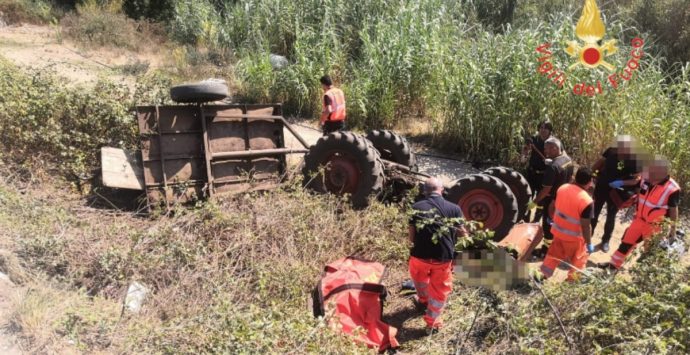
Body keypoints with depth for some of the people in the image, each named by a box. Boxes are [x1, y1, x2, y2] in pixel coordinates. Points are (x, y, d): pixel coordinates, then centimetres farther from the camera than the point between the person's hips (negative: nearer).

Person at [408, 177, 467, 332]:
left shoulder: (417, 207, -5)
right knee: (440, 290, 20)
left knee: (420, 278, 33)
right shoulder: (454, 209, -4)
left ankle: (424, 300, 58)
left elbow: (411, 237, -3)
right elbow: (462, 233, 7)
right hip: (443, 258, -1)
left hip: (420, 255, 1)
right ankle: (432, 322, 30)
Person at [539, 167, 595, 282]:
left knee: (554, 254, 25)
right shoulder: (587, 201, -28)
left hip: (558, 230, 6)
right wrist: (589, 243, -10)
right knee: (578, 259, 19)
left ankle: (543, 275, 32)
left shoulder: (562, 188, -9)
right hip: (574, 237, -6)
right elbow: (585, 226, -23)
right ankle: (572, 280, 31)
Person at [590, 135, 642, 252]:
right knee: (594, 213, 14)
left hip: (616, 192, -2)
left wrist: (621, 182, -28)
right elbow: (599, 162, 1)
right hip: (601, 187, 2)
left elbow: (636, 179, -15)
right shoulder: (611, 151, -14)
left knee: (611, 217, 12)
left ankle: (605, 241, 30)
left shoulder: (635, 160, -19)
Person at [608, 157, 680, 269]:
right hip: (639, 219, 5)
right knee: (627, 241, 13)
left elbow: (673, 210, -12)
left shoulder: (672, 189, -23)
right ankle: (614, 264, 26)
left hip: (655, 226, -5)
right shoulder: (646, 181, -10)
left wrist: (673, 228, -5)